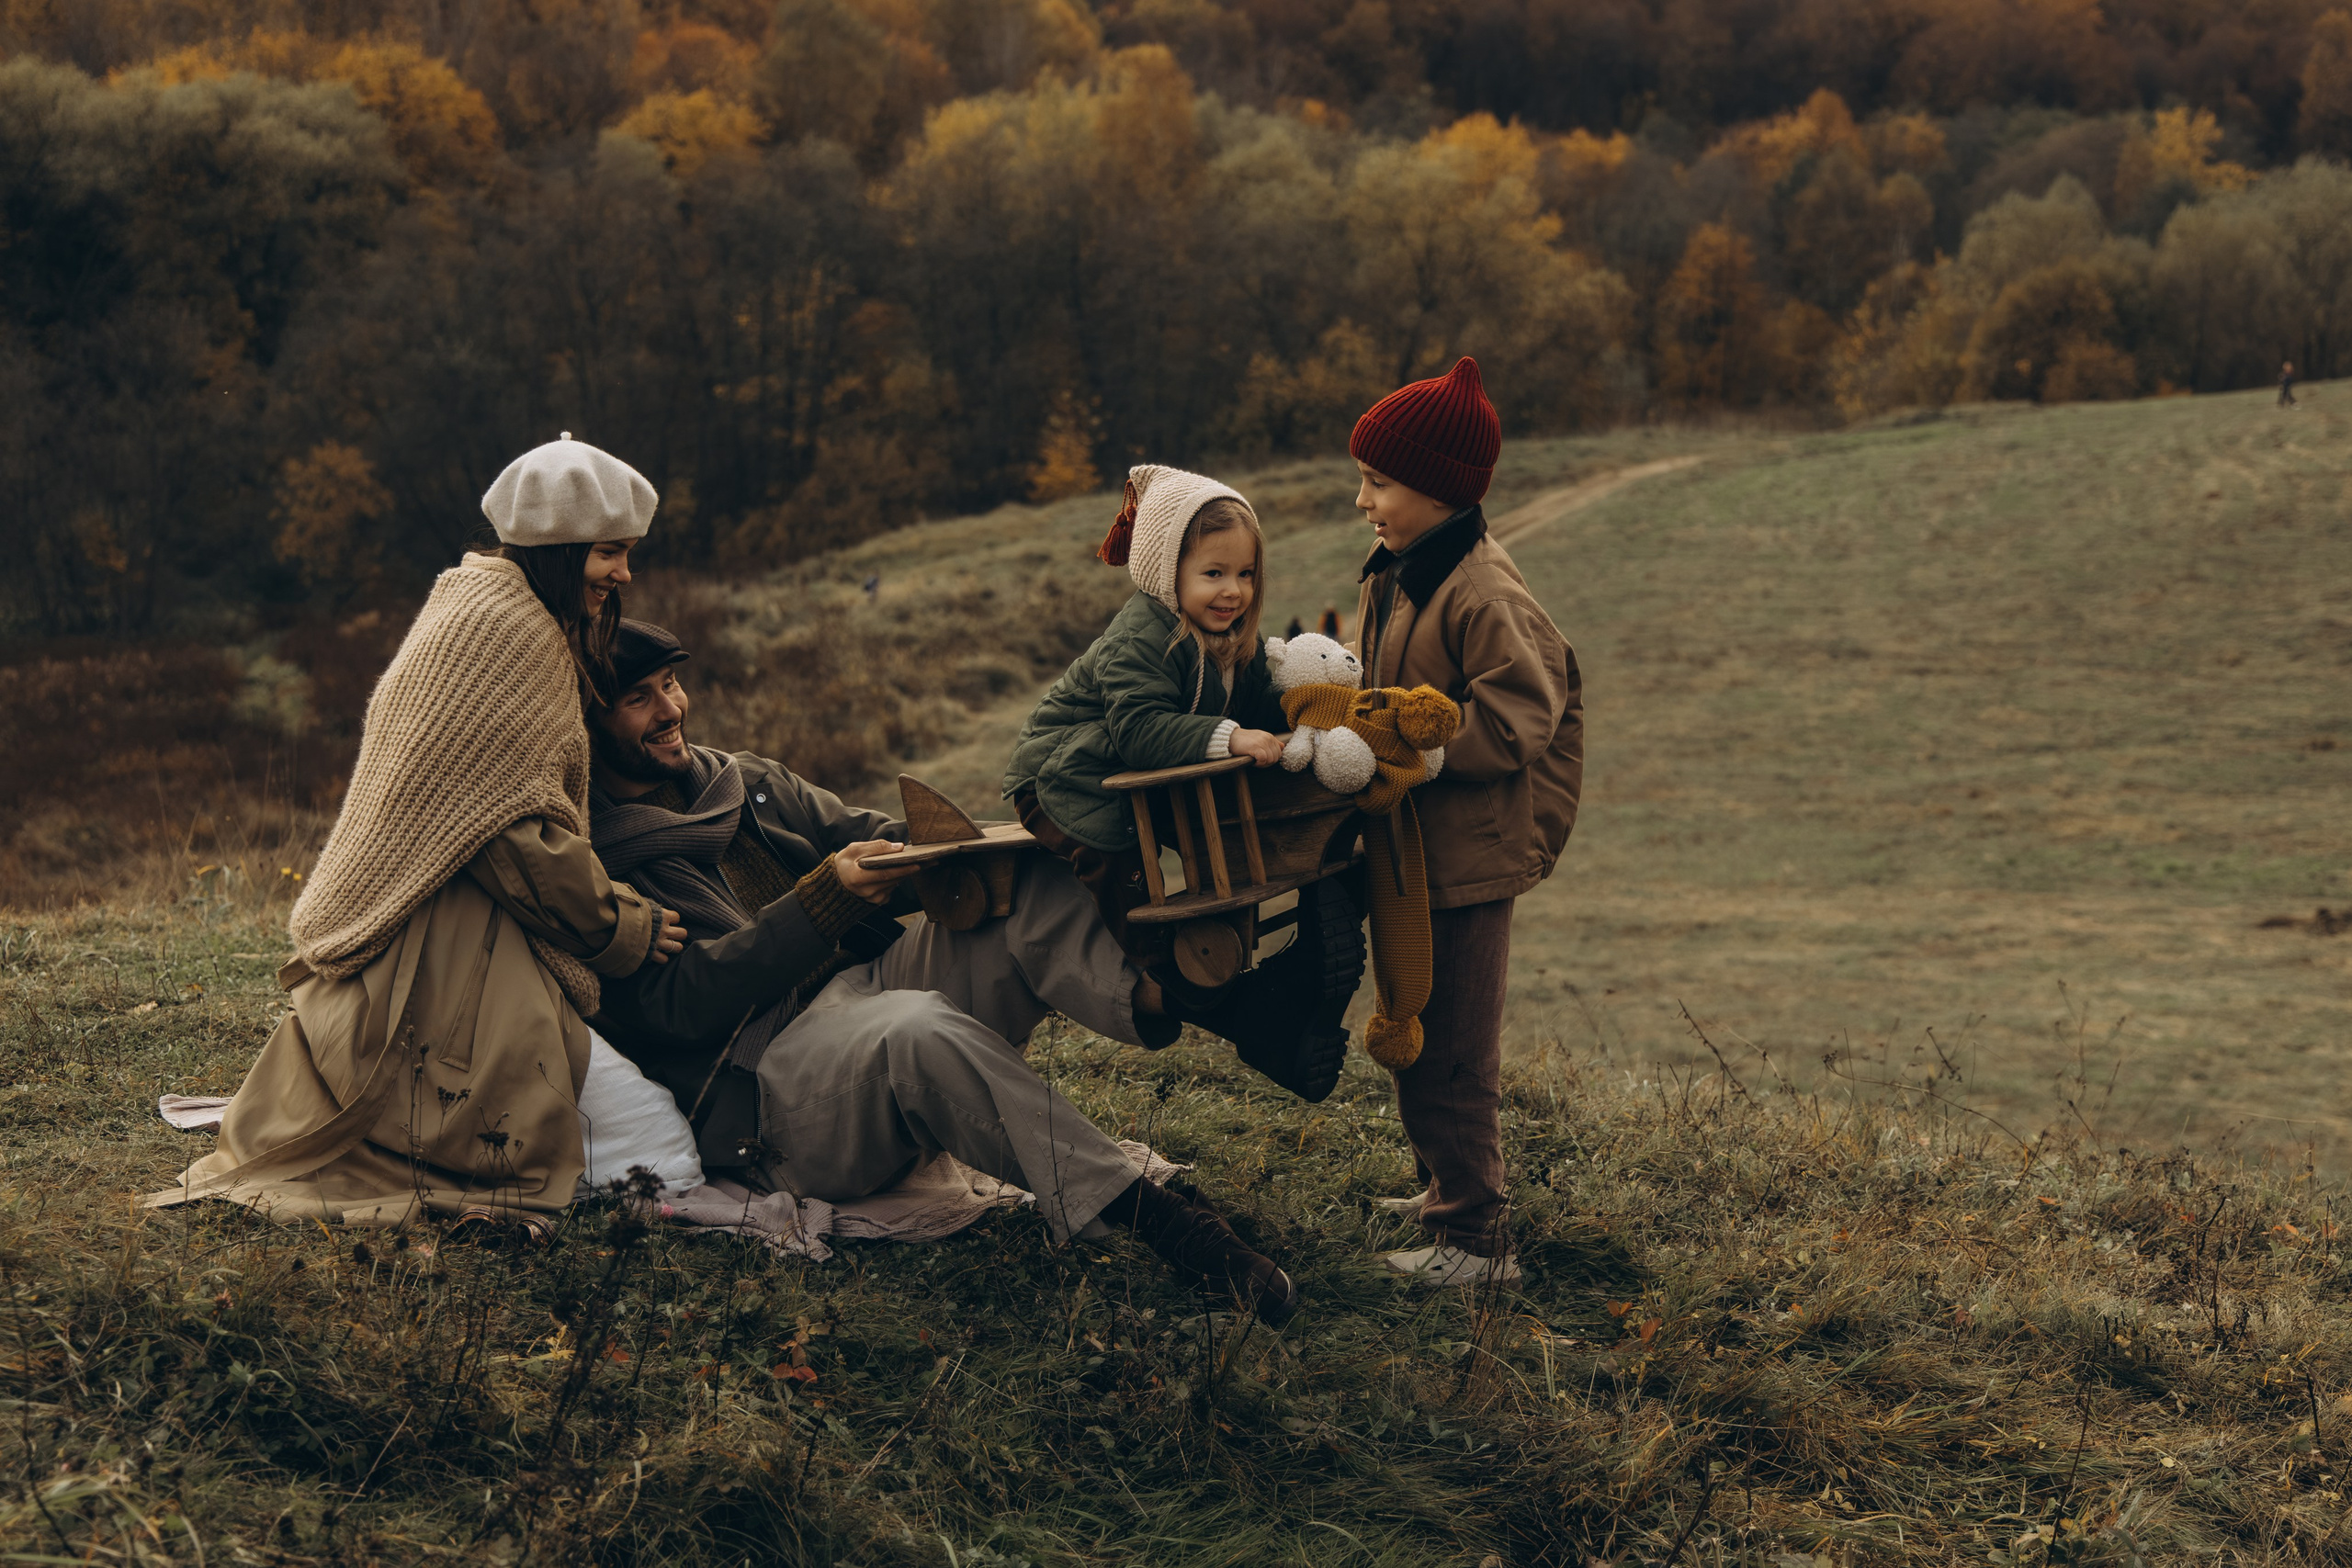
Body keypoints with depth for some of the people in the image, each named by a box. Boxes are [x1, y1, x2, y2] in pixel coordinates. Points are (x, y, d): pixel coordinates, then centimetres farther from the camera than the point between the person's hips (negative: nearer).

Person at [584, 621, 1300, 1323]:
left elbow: (873, 842, 20)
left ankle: (1153, 996, -45)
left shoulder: (746, 782, 24)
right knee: (919, 1029, -40)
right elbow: (680, 1003, -11)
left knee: (1028, 881, -14)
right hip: (767, 1083, -8)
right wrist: (824, 901, -16)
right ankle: (1144, 1213, -43)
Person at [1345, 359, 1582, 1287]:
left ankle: (1475, 1237, 0)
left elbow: (1513, 723, -24)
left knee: (1449, 1054, -6)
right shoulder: (1394, 577, 11)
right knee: (1416, 1039, 21)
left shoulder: (1481, 593, -20)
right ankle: (1448, 1189, 36)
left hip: (1466, 861, -10)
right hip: (1409, 852, 10)